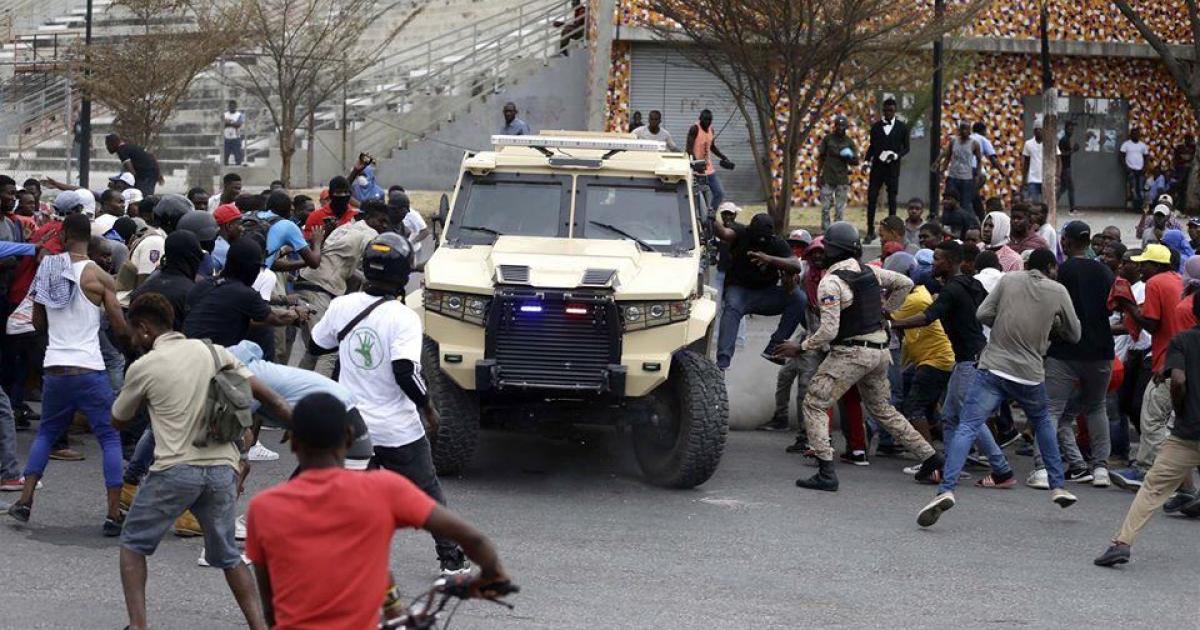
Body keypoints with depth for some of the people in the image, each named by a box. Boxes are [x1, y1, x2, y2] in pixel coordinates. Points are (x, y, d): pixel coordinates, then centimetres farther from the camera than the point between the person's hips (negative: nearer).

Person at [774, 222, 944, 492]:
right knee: (883, 409, 22)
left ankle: (826, 473, -12)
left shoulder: (831, 282, -15)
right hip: (880, 351, 8)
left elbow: (828, 331, -20)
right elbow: (905, 283, 20)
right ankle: (931, 458, 20)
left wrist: (801, 348, -8)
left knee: (814, 404, -1)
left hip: (850, 353, -8)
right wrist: (884, 309, 24)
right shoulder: (870, 271, 7)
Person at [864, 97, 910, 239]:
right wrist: (866, 160, -1)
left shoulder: (902, 127, 2)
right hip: (877, 166, 1)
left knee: (892, 199, 3)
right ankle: (870, 231, 1)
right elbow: (872, 146, 13)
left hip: (893, 167, -1)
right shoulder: (876, 126, 7)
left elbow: (906, 147, 4)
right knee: (871, 197, -4)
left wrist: (896, 155, -15)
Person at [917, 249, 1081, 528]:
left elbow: (983, 314, 1)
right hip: (1029, 374, 1)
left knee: (967, 428, -8)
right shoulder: (1058, 291, 4)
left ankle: (946, 490, -26)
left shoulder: (1009, 280, 3)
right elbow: (1074, 335, 12)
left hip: (993, 367, -1)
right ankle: (1058, 486, 29)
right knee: (1042, 422, 28)